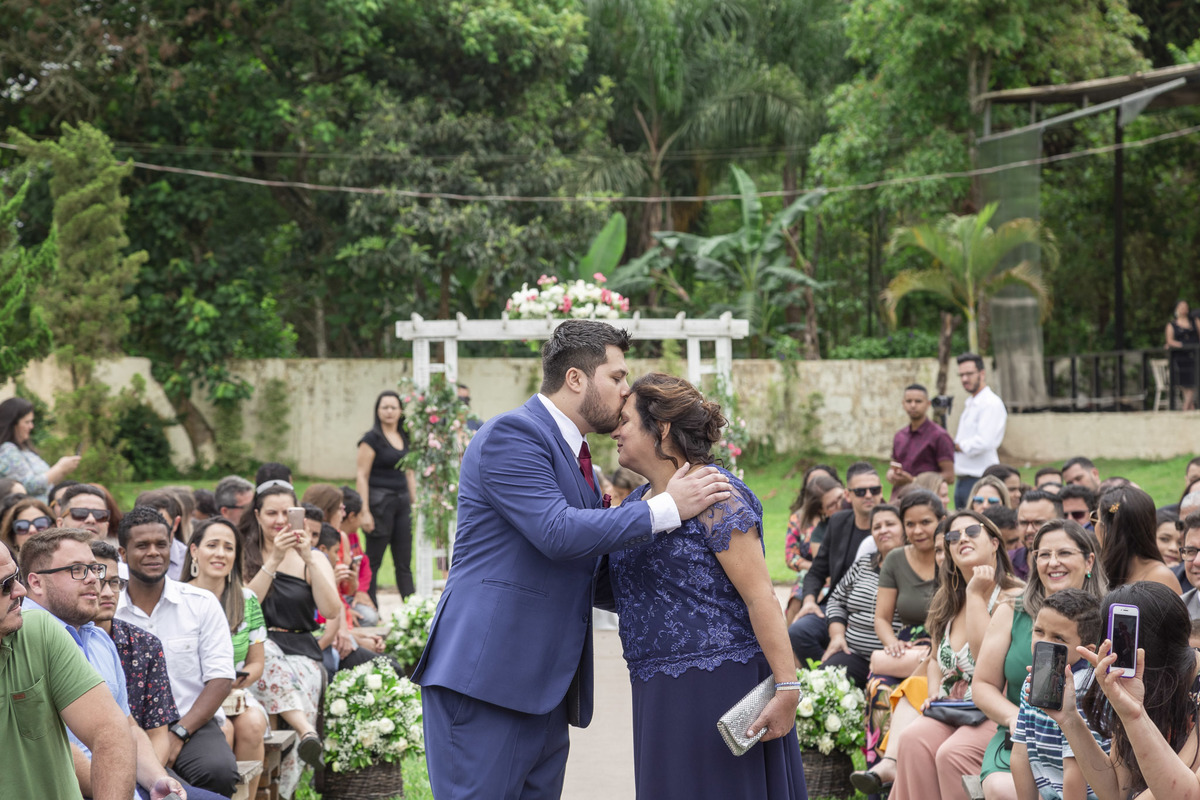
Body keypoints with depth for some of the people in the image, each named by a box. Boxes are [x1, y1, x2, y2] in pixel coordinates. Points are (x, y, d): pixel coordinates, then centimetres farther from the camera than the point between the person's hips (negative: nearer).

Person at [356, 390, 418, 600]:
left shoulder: (404, 438, 13)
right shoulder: (372, 439, -7)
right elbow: (361, 476, -11)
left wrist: (414, 502, 15)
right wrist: (364, 512, -17)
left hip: (402, 502, 6)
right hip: (380, 501, -6)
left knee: (404, 562, 7)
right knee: (373, 561, -1)